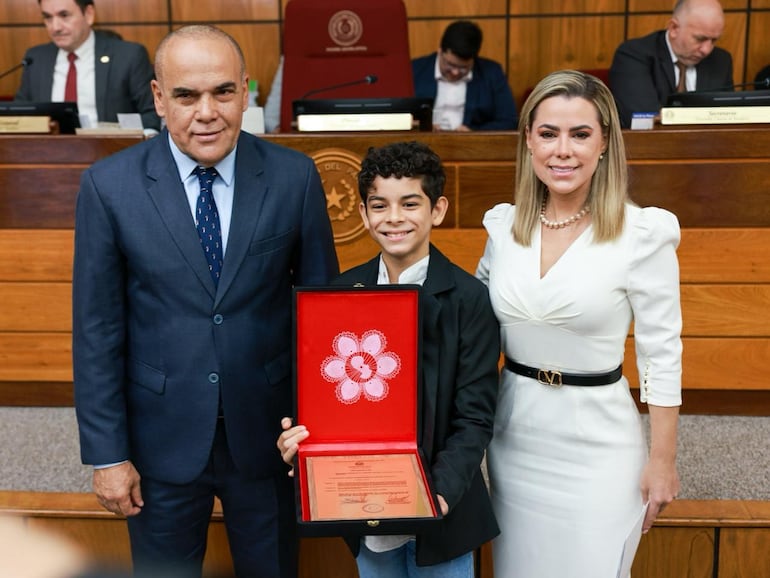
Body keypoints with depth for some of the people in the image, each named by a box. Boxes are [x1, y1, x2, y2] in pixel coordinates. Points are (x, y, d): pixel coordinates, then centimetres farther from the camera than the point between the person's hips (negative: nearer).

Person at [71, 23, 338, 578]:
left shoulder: (295, 176, -8)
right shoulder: (110, 185, -9)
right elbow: (97, 328, -5)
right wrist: (107, 453, -5)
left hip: (267, 430, 1)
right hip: (161, 435, 0)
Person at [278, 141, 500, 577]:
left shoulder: (469, 299, -12)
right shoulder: (343, 291, -1)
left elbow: (475, 417, -12)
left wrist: (441, 492, -24)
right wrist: (301, 435, -14)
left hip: (439, 508, -3)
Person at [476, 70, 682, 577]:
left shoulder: (643, 233, -14)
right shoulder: (504, 225, -1)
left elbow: (662, 354, -9)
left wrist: (663, 460, -7)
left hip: (596, 445, -4)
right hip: (513, 438, 4)